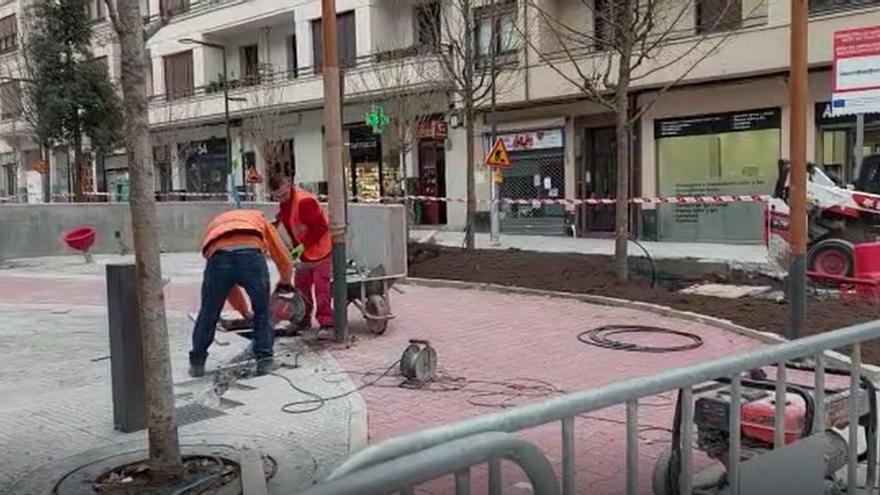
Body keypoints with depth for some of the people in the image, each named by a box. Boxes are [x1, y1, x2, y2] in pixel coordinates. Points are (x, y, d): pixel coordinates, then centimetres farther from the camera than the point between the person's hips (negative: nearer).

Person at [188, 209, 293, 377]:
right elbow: (283, 258, 32)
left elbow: (225, 284, 44)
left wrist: (245, 311, 53)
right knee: (262, 312, 19)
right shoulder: (259, 218, 38)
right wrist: (285, 282, 54)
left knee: (208, 313, 21)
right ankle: (264, 359, 23)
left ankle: (196, 363, 31)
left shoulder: (214, 225, 42)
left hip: (218, 256, 2)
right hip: (251, 254, -2)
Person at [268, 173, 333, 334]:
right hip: (304, 251, 9)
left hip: (321, 249, -9)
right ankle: (303, 320, 24)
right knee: (301, 285, 12)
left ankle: (326, 323, -4)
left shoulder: (305, 201, -26)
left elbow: (321, 227, -25)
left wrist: (303, 245, -23)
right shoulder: (284, 203, 2)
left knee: (321, 287, -9)